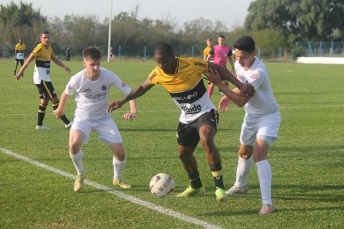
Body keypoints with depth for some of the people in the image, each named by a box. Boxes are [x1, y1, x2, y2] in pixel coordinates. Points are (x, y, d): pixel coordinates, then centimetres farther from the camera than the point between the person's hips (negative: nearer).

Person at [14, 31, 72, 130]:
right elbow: (28, 61, -15)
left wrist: (64, 66, 5)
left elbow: (55, 59, 20)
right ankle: (66, 122, -7)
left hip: (45, 79, 10)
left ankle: (39, 124, 19)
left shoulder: (49, 48, 12)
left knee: (44, 101, 13)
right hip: (41, 79, -10)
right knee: (54, 99, -8)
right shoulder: (39, 48, -15)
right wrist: (19, 74, -15)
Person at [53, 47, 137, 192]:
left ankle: (117, 179, 25)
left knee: (120, 151, -7)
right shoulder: (77, 79, -20)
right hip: (83, 118, -1)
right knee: (74, 143, -31)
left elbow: (129, 92, -15)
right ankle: (80, 174, -1)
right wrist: (60, 109, 19)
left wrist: (133, 111, -32)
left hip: (104, 117, 2)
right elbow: (66, 93, 2)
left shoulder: (108, 76, -19)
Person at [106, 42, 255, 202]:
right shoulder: (158, 74, -12)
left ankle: (219, 187, -27)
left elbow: (217, 68, -12)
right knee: (184, 154, 14)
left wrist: (240, 85, -18)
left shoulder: (191, 64, -24)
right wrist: (122, 101, -2)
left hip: (205, 113, -6)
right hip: (186, 119, 6)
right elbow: (143, 88, 8)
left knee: (206, 140, -33)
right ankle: (196, 187, 42)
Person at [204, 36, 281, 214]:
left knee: (259, 154, -25)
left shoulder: (258, 72, -32)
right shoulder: (239, 64, -6)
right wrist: (228, 97, 0)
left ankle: (267, 203, -30)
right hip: (251, 116, 8)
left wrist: (219, 84, -35)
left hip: (268, 116, -8)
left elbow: (241, 101, -32)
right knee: (244, 153, 23)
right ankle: (240, 185, 51)